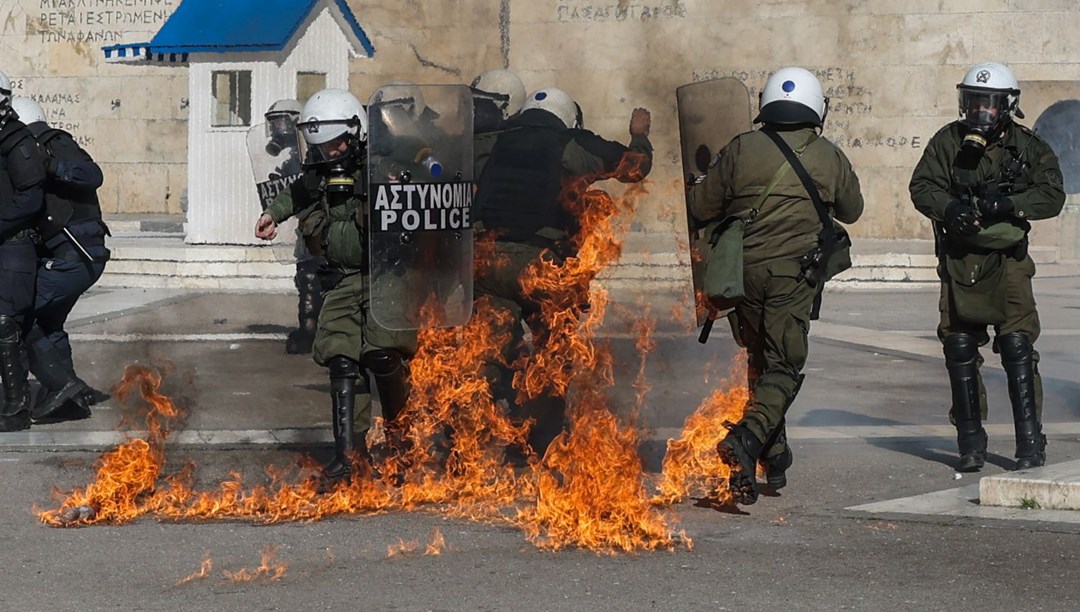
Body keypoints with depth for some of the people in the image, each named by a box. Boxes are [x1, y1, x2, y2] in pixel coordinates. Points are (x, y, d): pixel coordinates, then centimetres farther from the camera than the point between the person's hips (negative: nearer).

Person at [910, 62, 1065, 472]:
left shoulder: (1028, 147, 1)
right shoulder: (948, 142, 4)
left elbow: (1052, 195, -9)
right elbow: (921, 186, -2)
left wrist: (1008, 203, -24)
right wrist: (948, 207, -22)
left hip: (1008, 259, -2)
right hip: (959, 259, 2)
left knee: (1017, 348, -10)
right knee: (960, 350, 4)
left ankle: (1031, 445, -4)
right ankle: (970, 444, 15)